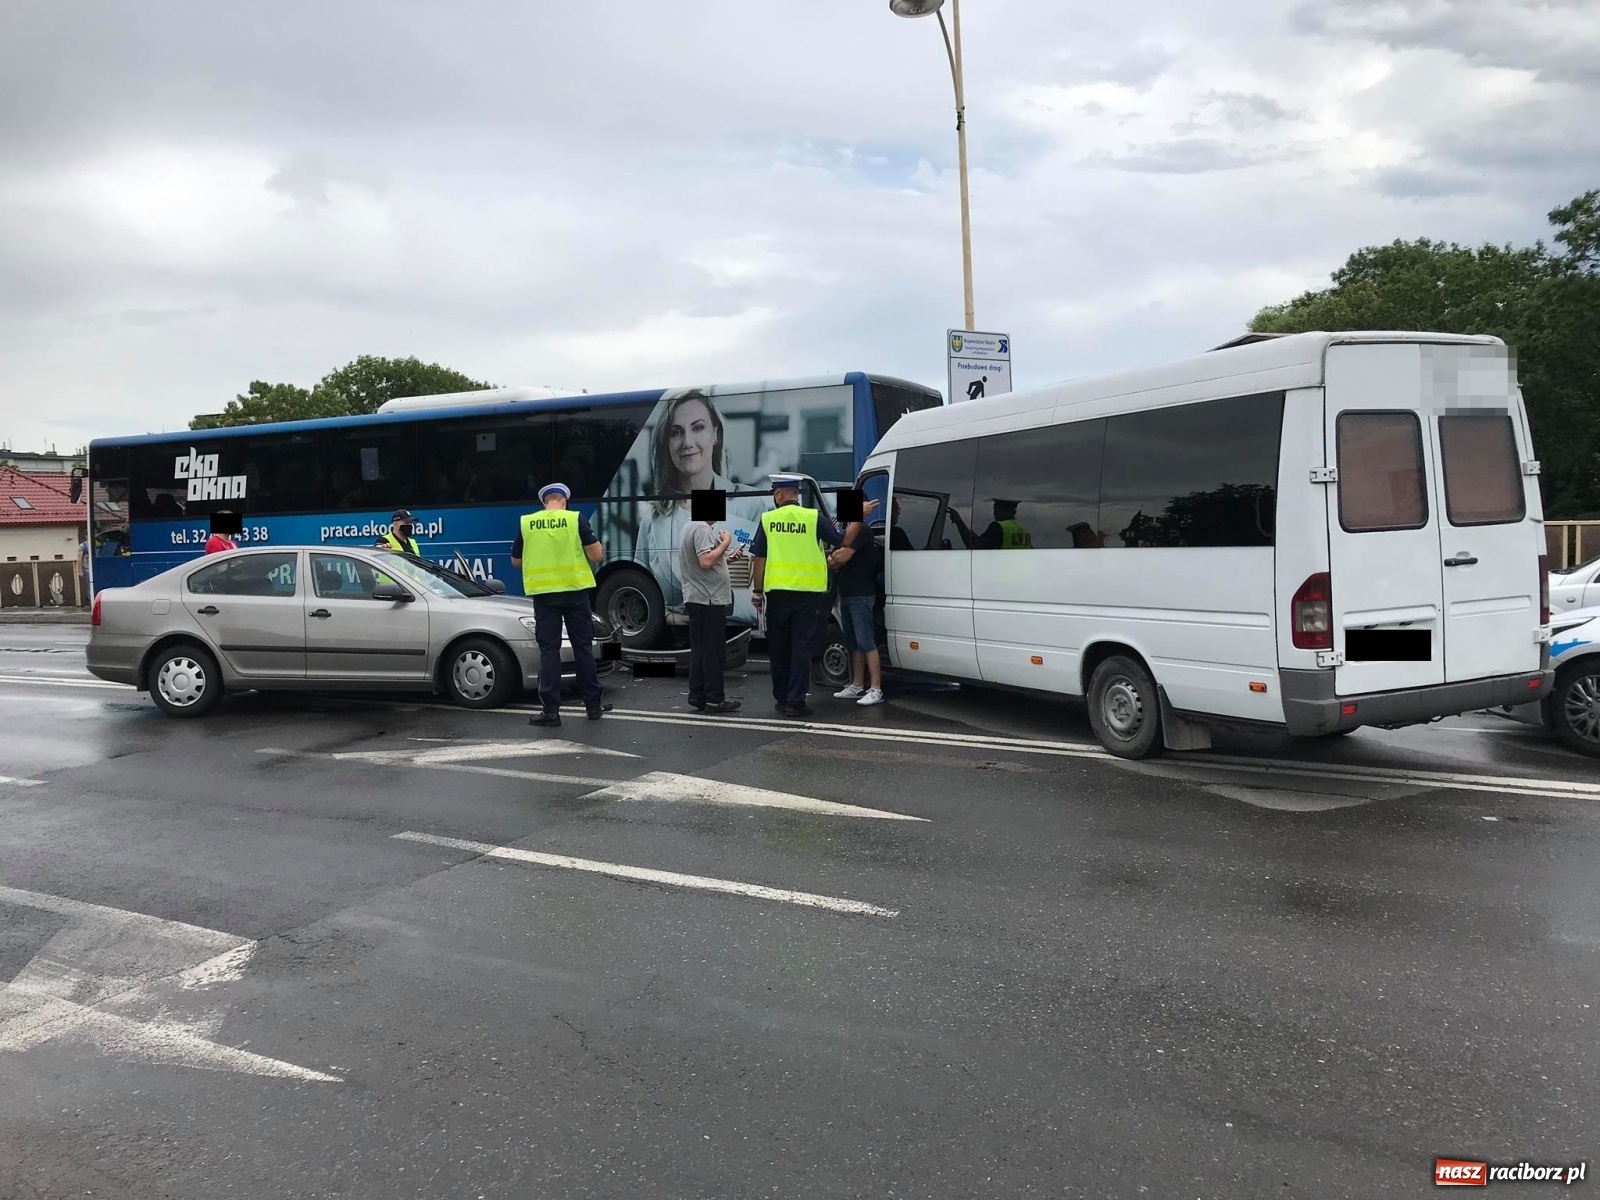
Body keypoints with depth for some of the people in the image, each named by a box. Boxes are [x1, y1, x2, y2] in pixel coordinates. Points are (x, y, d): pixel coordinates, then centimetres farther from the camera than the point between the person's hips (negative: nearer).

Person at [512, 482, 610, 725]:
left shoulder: (526, 523, 1)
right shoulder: (575, 520, -4)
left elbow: (516, 561, 9)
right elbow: (597, 554, -6)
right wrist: (596, 544, 15)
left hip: (544, 593, 1)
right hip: (575, 590, 0)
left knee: (549, 650, 4)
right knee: (583, 647, 9)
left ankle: (551, 710, 1)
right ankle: (593, 704, 14)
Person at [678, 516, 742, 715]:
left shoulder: (690, 527, 17)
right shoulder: (702, 529, -15)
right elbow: (706, 561, -25)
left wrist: (725, 558, 22)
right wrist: (725, 543, -16)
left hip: (696, 599, 10)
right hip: (709, 600, -10)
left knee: (699, 650, 11)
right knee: (713, 651, -6)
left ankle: (698, 696, 14)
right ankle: (714, 699, -3)